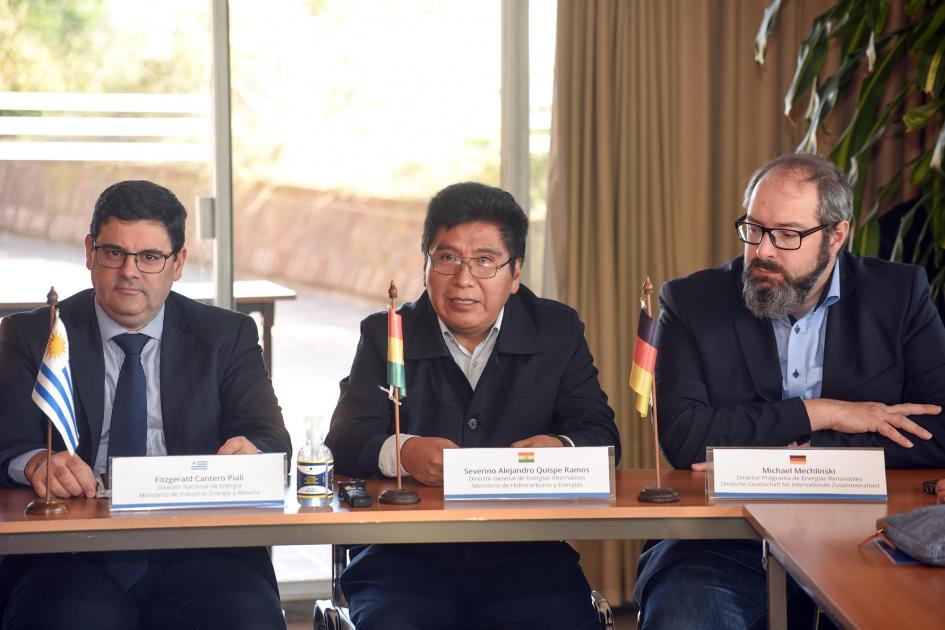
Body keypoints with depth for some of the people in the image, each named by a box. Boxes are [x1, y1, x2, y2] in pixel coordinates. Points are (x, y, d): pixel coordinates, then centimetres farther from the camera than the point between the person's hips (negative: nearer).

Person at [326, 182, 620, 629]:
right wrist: (401, 453, -24)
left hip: (526, 554, 1)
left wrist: (561, 450, -20)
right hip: (408, 555, -1)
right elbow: (345, 440, 0)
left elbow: (601, 436, 5)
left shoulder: (558, 332, 12)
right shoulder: (384, 335, 11)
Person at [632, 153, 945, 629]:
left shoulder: (898, 294, 5)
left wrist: (786, 459, -11)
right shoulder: (693, 302, 3)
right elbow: (681, 437, -10)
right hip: (725, 545, -1)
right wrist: (816, 413, -10)